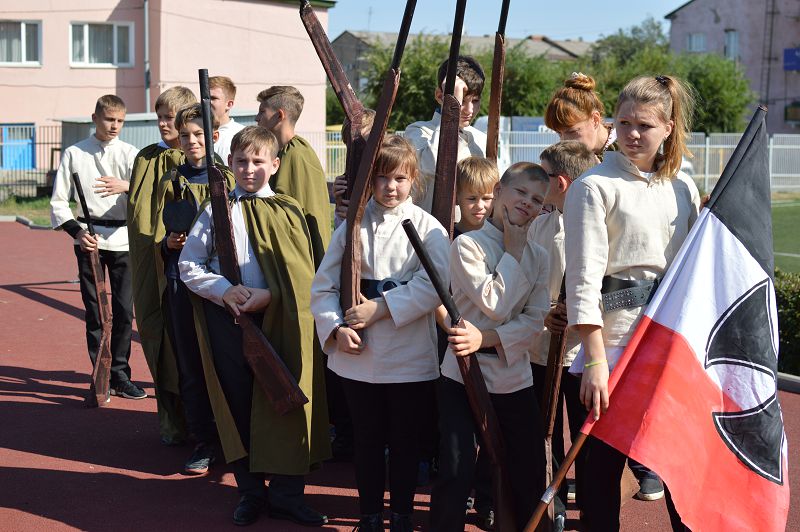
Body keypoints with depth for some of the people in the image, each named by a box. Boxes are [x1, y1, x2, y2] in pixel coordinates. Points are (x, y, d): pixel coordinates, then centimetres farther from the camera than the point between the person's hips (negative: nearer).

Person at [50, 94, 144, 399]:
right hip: (88, 240, 0)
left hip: (123, 239, 0)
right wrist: (76, 232, -8)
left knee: (124, 309, 1)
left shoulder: (129, 154, 4)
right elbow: (58, 201, 6)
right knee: (94, 310, 4)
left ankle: (119, 375, 14)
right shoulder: (74, 153, 5)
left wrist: (126, 186, -32)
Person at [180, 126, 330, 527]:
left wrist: (269, 295, -15)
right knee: (238, 406, 8)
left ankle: (286, 494, 13)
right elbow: (188, 265, 4)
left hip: (278, 319, -1)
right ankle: (250, 491, 21)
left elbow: (302, 274, -1)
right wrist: (225, 290, -10)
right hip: (226, 317, 1)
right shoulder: (216, 210, 4)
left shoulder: (287, 211, 4)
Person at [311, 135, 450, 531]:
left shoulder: (426, 227, -3)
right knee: (367, 441, 13)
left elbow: (434, 285, -17)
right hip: (358, 356, 2)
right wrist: (336, 328, -11)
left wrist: (380, 308, -19)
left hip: (410, 359, -2)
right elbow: (323, 286, 4)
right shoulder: (352, 225, 4)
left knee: (405, 442, 10)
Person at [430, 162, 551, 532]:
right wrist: (513, 251, -8)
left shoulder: (537, 256, 9)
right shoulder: (467, 244, -6)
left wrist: (487, 338, -17)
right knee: (455, 476, -7)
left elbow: (535, 320, -2)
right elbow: (495, 305, -17)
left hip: (515, 379, 4)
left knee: (529, 477, 8)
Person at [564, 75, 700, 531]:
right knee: (605, 462, 2)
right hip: (616, 337, -5)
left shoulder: (683, 187, 11)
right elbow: (584, 279, -13)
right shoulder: (595, 187, -6)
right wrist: (594, 360, -19)